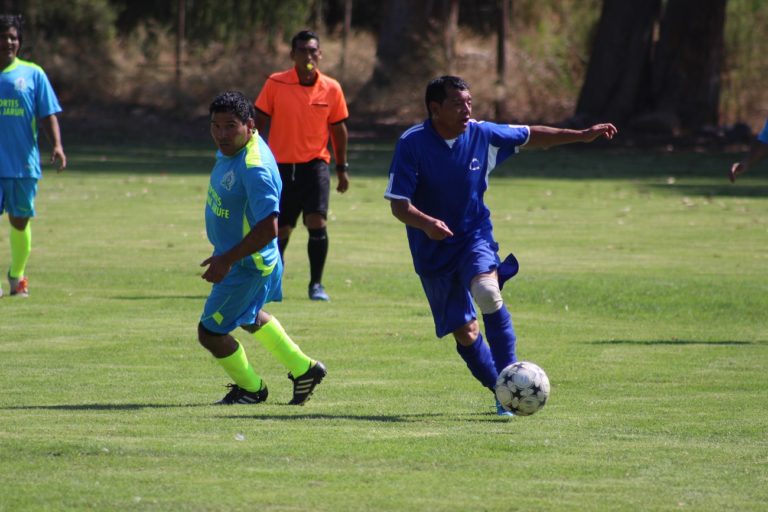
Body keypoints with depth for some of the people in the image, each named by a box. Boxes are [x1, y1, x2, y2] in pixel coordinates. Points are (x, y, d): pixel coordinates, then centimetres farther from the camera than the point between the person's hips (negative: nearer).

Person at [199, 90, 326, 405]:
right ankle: (303, 370, 45)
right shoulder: (230, 150, -4)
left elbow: (267, 229, -36)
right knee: (249, 317, 31)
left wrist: (227, 261, -32)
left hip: (247, 267, -10)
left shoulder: (254, 169, -34)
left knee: (210, 332, 1)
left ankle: (250, 389, 25)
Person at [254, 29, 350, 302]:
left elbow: (338, 129, 10)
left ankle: (316, 284, -1)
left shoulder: (331, 88, 0)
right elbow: (259, 123, 1)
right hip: (281, 165, 0)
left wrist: (342, 168, 11)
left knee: (318, 223, -14)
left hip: (315, 164, 0)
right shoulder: (275, 84, -4)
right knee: (280, 230, 3)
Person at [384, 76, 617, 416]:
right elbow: (399, 205, -17)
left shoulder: (482, 134, -5)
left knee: (487, 292, -30)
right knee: (464, 332, 0)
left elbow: (529, 136, 12)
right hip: (433, 250, -1)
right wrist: (426, 223, -37)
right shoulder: (412, 143, -15)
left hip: (475, 236, 1)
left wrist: (583, 135, 11)